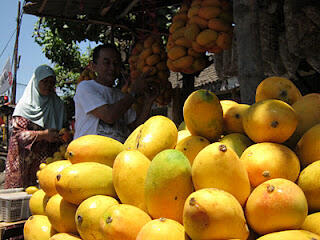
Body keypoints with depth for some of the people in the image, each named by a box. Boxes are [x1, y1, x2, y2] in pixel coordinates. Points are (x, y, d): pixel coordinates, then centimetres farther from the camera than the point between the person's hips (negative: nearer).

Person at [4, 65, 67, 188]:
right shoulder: (25, 104, 3)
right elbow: (18, 133, -4)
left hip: (50, 159, 2)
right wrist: (43, 135, -17)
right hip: (27, 159, -2)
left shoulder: (58, 105, 14)